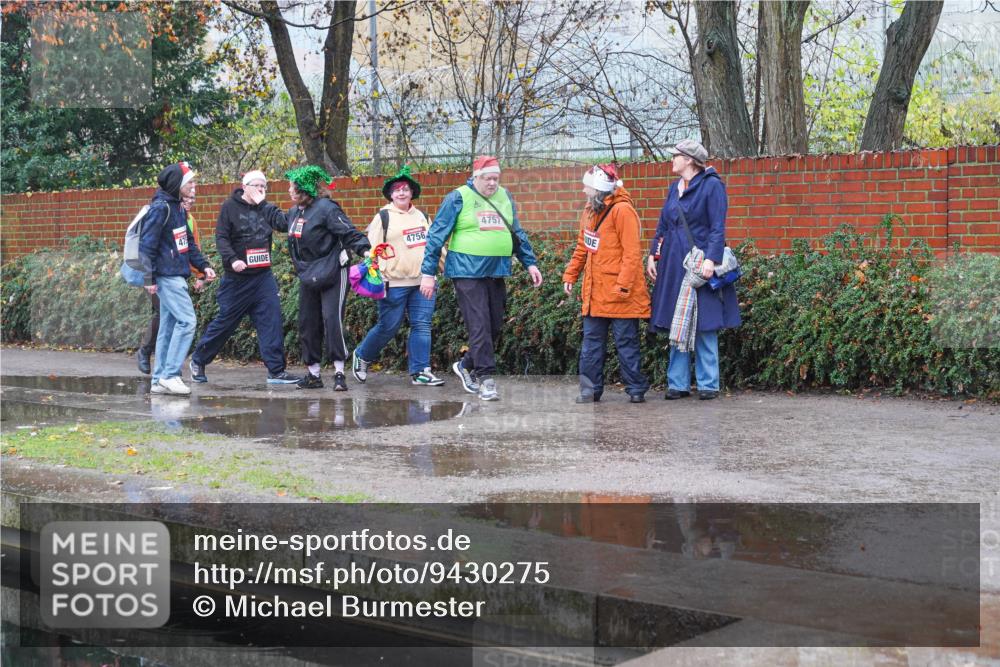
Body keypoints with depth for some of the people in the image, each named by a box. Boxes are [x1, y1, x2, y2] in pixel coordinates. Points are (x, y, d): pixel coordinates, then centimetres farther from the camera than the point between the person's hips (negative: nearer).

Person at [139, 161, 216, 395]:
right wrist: (149, 279, -17)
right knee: (186, 321, -13)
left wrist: (203, 265, 10)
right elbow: (147, 244, -16)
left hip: (177, 276, 10)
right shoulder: (160, 208, -13)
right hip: (167, 277, -10)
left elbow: (189, 242, 22)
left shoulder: (178, 208, 15)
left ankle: (160, 380, 14)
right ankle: (170, 375, -10)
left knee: (168, 327, 10)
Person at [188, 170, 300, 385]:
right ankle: (198, 361, 24)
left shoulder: (265, 208, 8)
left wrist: (262, 203, -16)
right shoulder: (230, 207, -2)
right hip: (237, 278, -3)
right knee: (225, 322, 5)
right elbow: (221, 237, -10)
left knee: (272, 320, -8)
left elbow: (284, 224, -10)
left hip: (263, 277, 3)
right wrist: (232, 259, -23)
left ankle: (276, 370, -5)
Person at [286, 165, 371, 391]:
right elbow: (281, 223, 32)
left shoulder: (326, 209, -15)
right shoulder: (294, 212, 9)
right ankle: (313, 374, 18)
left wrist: (364, 250, -32)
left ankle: (339, 373, -7)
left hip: (332, 274, -8)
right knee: (307, 323, 8)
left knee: (332, 320, -14)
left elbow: (350, 233, -20)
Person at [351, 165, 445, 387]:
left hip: (422, 282, 5)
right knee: (388, 327, 1)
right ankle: (362, 356, 24)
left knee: (422, 325, 0)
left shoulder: (420, 216, 16)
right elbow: (372, 249, -4)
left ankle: (420, 371, 4)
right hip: (394, 284, -5)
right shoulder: (383, 217, -1)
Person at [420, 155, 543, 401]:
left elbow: (517, 234, 23)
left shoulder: (505, 197, 13)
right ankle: (486, 378, -3)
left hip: (497, 273, 6)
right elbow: (436, 235, -3)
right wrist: (428, 273, -7)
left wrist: (530, 263, 16)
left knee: (494, 326, 8)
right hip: (467, 272, -6)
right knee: (479, 326, -9)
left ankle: (466, 365, 27)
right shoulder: (458, 198, -3)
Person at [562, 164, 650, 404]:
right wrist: (570, 274, 14)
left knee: (626, 343, 2)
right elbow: (582, 247, 20)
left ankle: (636, 389, 12)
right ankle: (590, 389, 15)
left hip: (619, 294, -7)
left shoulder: (622, 211, -13)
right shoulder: (589, 211, 12)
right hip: (594, 292, 7)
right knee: (592, 342, 9)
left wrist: (623, 285, -20)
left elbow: (632, 253, -16)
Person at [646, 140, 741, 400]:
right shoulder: (674, 188, 15)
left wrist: (711, 259, -21)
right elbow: (663, 225, 20)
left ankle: (709, 384, 5)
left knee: (704, 326, -2)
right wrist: (653, 256, 13)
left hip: (700, 264, -7)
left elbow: (717, 228, -11)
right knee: (677, 327, 7)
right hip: (673, 266, 7)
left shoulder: (711, 185, -6)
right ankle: (678, 383, 12)